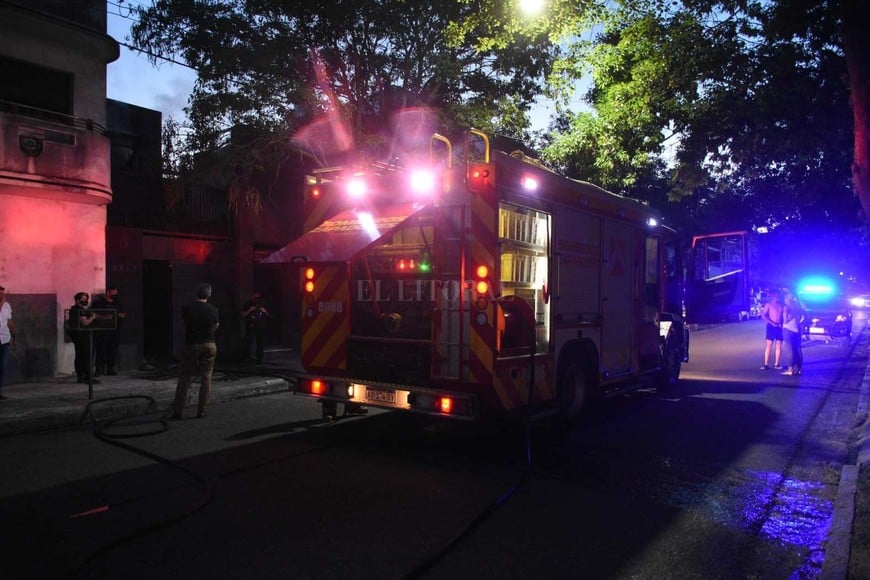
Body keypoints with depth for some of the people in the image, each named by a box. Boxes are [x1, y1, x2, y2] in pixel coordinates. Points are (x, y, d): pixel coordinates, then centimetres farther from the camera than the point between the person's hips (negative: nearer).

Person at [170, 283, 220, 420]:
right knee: (206, 378, 6)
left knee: (184, 378, 5)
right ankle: (201, 410, 7)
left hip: (192, 345, -1)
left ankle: (177, 411, 3)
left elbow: (185, 325, 9)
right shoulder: (214, 310, -4)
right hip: (209, 345, 1)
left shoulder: (187, 308, -6)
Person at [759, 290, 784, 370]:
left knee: (779, 346, 3)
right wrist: (772, 323, -12)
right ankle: (766, 364, -5)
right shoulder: (769, 304, -1)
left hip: (780, 327, 3)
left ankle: (777, 364, 10)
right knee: (769, 345, -5)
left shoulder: (781, 305, 8)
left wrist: (782, 323, -6)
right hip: (771, 326, -3)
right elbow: (763, 316, -5)